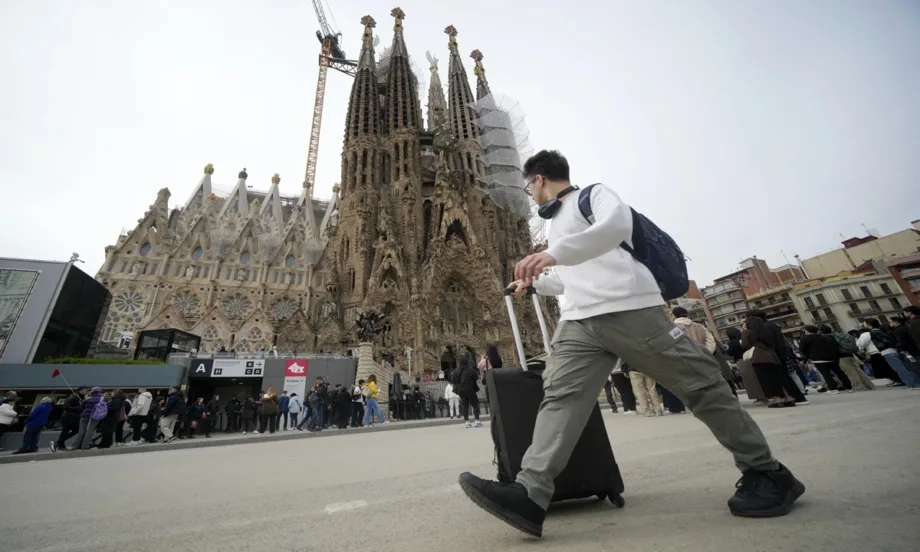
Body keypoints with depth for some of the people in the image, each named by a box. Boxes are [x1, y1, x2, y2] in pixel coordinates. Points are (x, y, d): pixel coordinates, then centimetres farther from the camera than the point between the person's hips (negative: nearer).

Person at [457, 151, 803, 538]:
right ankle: (529, 494, -18)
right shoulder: (557, 222, 30)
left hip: (629, 310, -6)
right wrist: (534, 282, 42)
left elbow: (618, 223, -18)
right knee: (559, 396, -11)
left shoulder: (593, 194, 7)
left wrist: (553, 253, -28)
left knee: (701, 386, 3)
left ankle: (767, 473, 24)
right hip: (578, 323, 7)